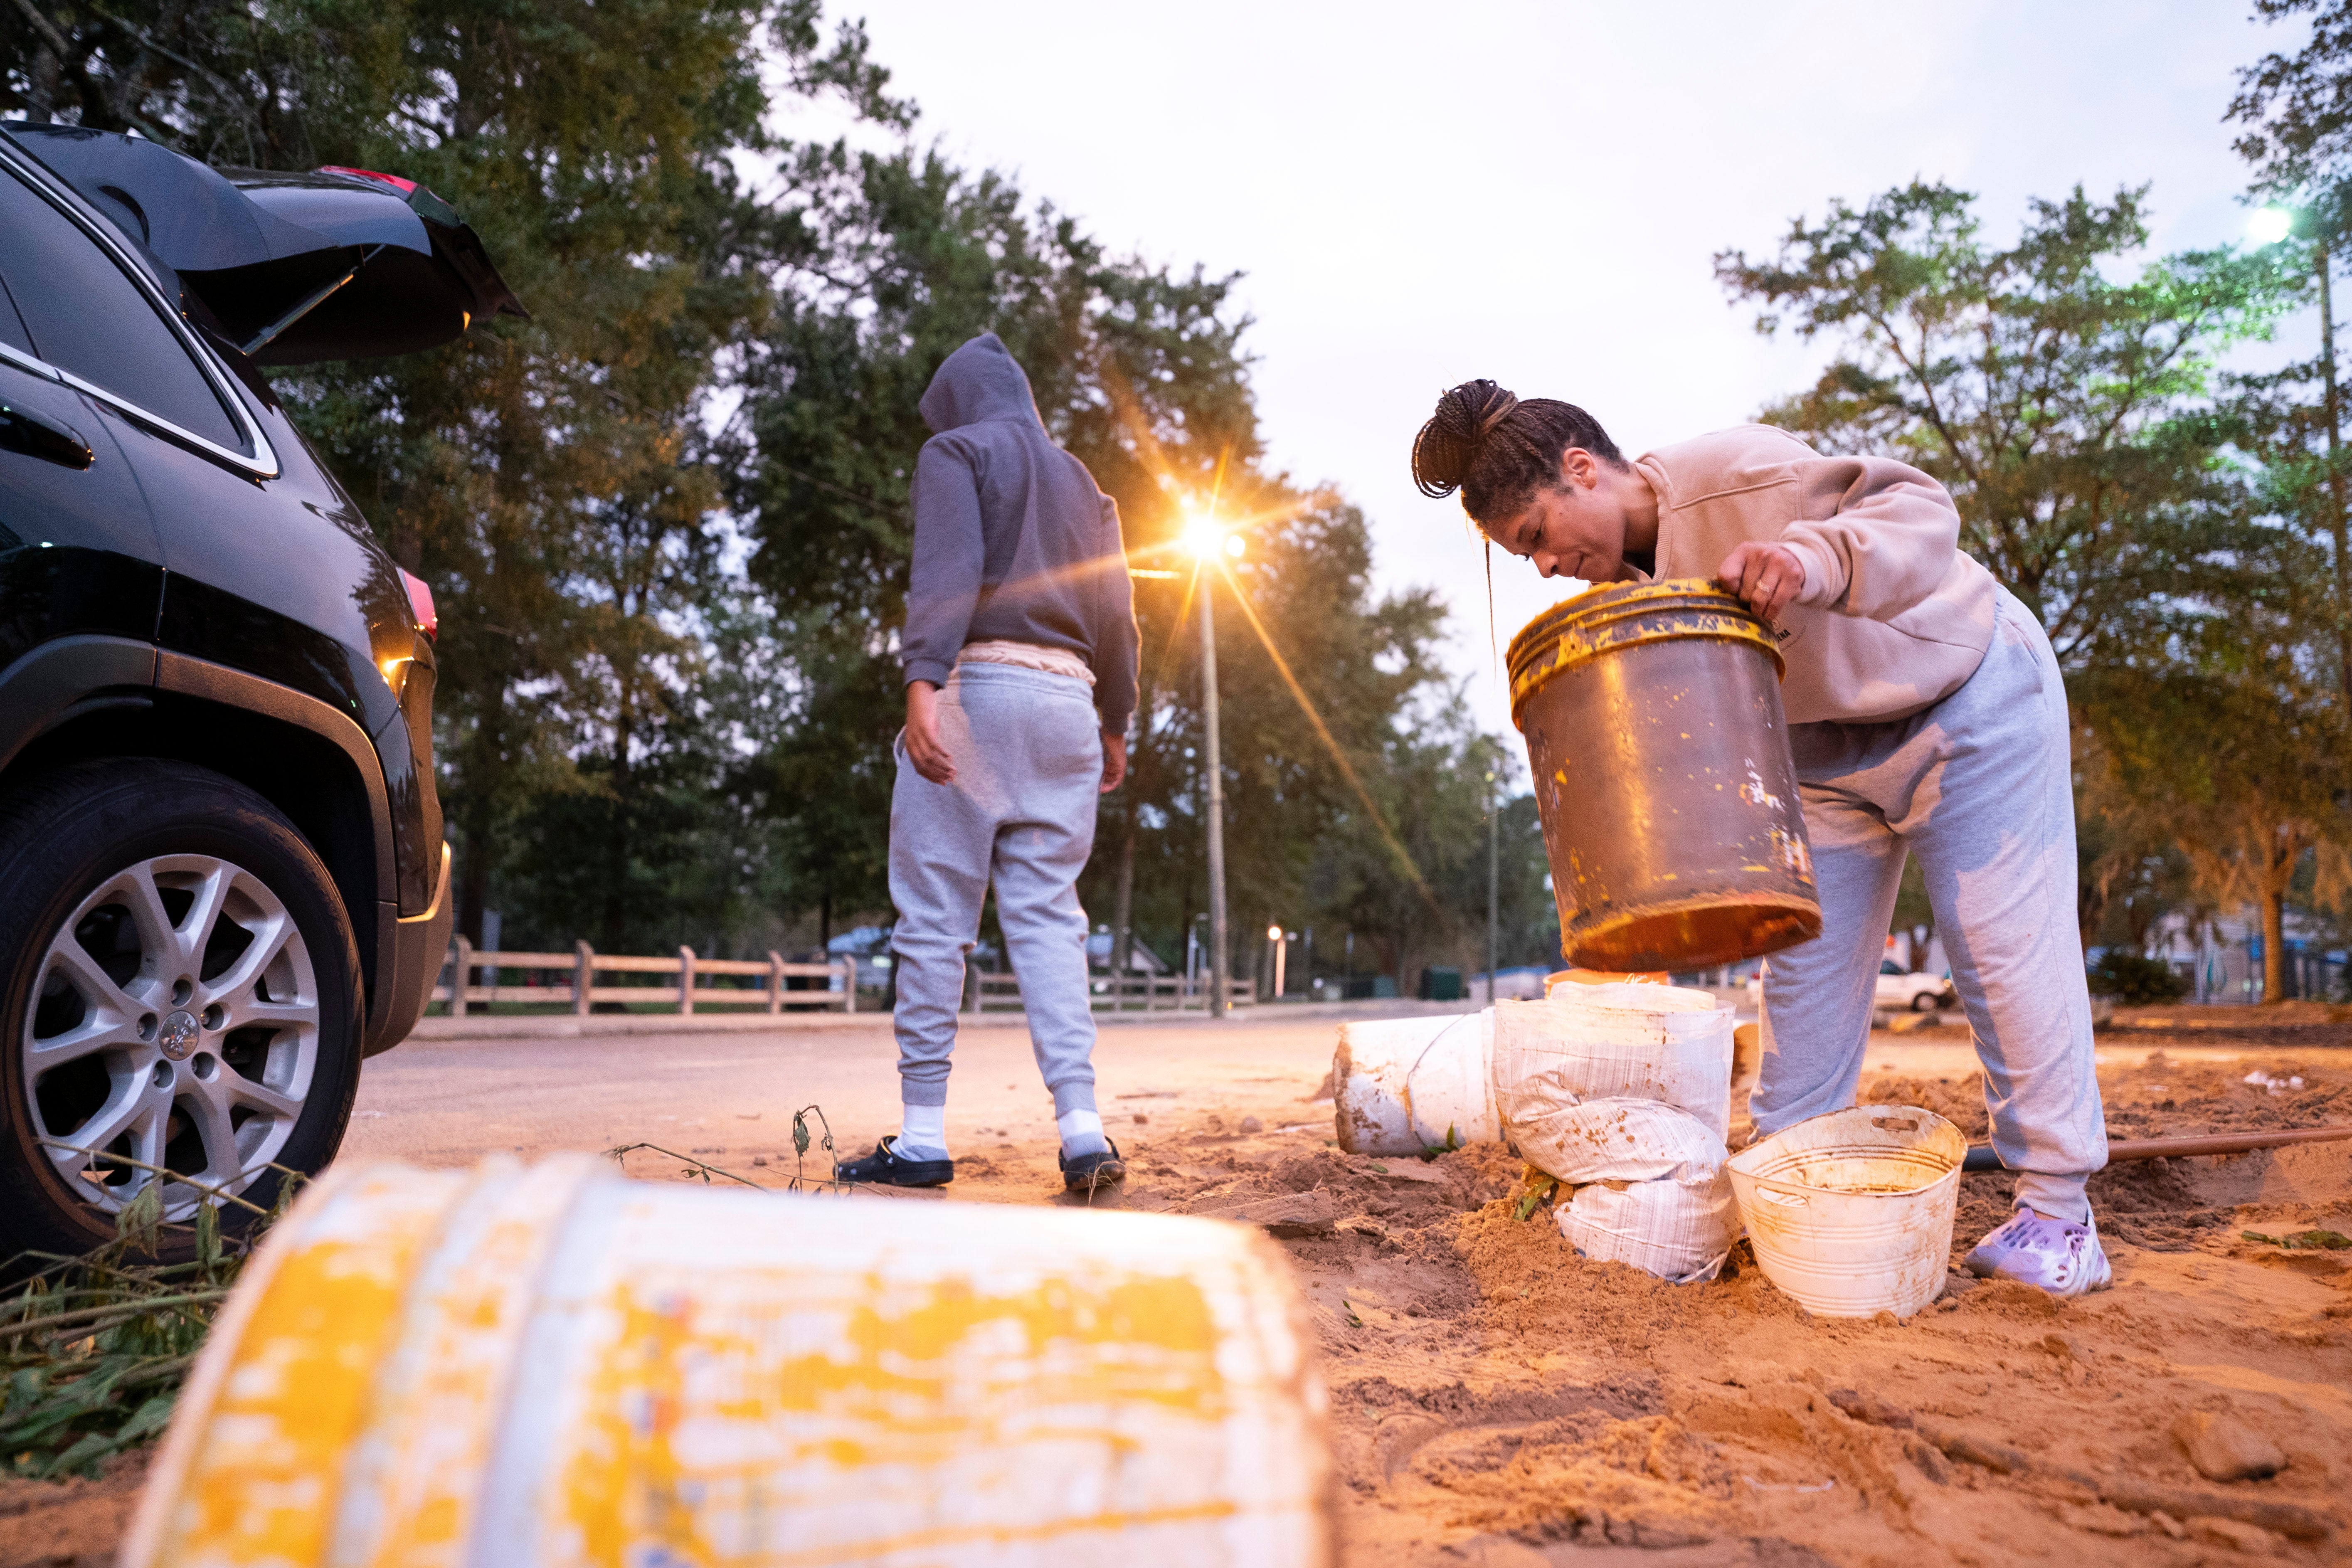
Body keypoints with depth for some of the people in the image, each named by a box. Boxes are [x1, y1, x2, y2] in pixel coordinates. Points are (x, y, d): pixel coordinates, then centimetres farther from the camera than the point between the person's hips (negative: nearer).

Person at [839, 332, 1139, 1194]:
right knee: (1048, 914, 3)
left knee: (935, 914, -1)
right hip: (1066, 700, 5)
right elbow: (1115, 613, 17)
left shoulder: (955, 453, 6)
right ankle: (1082, 1128, -7)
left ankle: (923, 1135, 2)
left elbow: (948, 569, -12)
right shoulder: (1082, 483, 23)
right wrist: (1115, 724, 22)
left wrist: (923, 681, -22)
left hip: (975, 686, -5)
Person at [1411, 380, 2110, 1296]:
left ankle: (2057, 1212, 9)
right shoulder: (1635, 586, -3)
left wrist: (1812, 559, -50)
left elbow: (1921, 508, -30)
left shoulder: (1734, 473, -27)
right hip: (1831, 751, 7)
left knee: (2006, 951, -3)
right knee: (1807, 964, 7)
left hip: (1966, 705, -7)